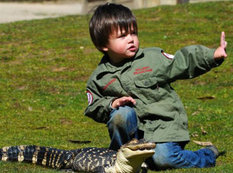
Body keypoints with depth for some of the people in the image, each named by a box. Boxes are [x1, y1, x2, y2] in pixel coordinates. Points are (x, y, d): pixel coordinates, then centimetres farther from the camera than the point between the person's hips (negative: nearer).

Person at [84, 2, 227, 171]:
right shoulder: (99, 79, 3)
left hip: (165, 126, -1)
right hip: (135, 130, 1)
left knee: (161, 158, -27)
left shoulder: (153, 58, -1)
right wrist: (112, 104, -13)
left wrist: (214, 55, -8)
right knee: (121, 114, -30)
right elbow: (94, 109, 7)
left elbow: (183, 61, 3)